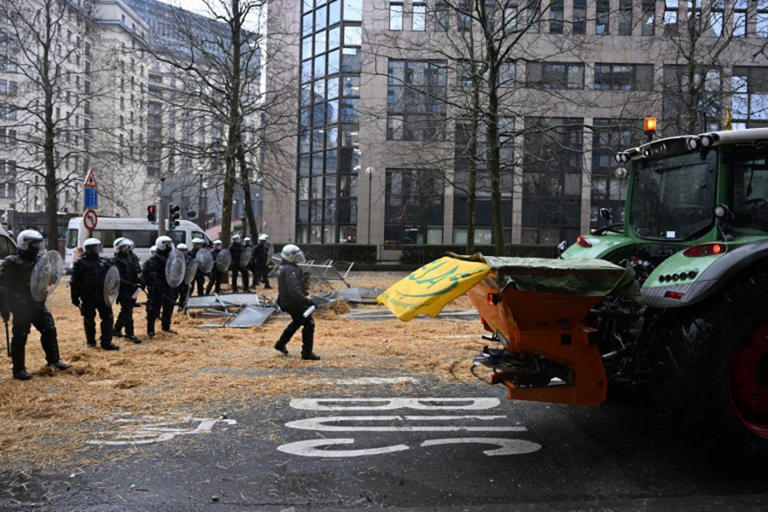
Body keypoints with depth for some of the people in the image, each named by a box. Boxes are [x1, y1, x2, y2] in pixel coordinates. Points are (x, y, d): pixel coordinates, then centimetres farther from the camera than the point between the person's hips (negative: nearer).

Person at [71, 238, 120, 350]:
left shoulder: (105, 262, 10)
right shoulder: (80, 264, 0)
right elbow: (74, 282, -1)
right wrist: (75, 298, -4)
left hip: (103, 296, 3)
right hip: (87, 298, -3)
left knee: (108, 318, -1)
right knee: (89, 320, 9)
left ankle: (106, 342, 4)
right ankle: (91, 341, 23)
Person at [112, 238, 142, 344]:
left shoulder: (132, 258, 11)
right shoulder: (116, 261, -10)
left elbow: (138, 272, 16)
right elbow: (118, 278, -16)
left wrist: (141, 283, -2)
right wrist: (131, 285, -24)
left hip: (132, 289, 7)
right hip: (123, 290, -7)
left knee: (125, 311, 15)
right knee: (127, 311, -7)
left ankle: (117, 330, 30)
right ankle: (130, 334, -3)